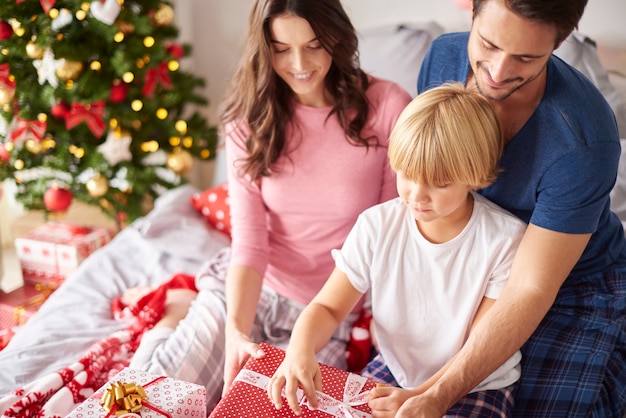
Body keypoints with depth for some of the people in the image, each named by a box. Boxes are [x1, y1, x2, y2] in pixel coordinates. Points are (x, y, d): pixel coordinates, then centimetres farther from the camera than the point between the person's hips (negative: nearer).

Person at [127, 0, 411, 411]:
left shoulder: (387, 107, -15)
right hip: (246, 287, 1)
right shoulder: (250, 118, -6)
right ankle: (185, 314, 21)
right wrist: (235, 329, -27)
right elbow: (248, 238, -12)